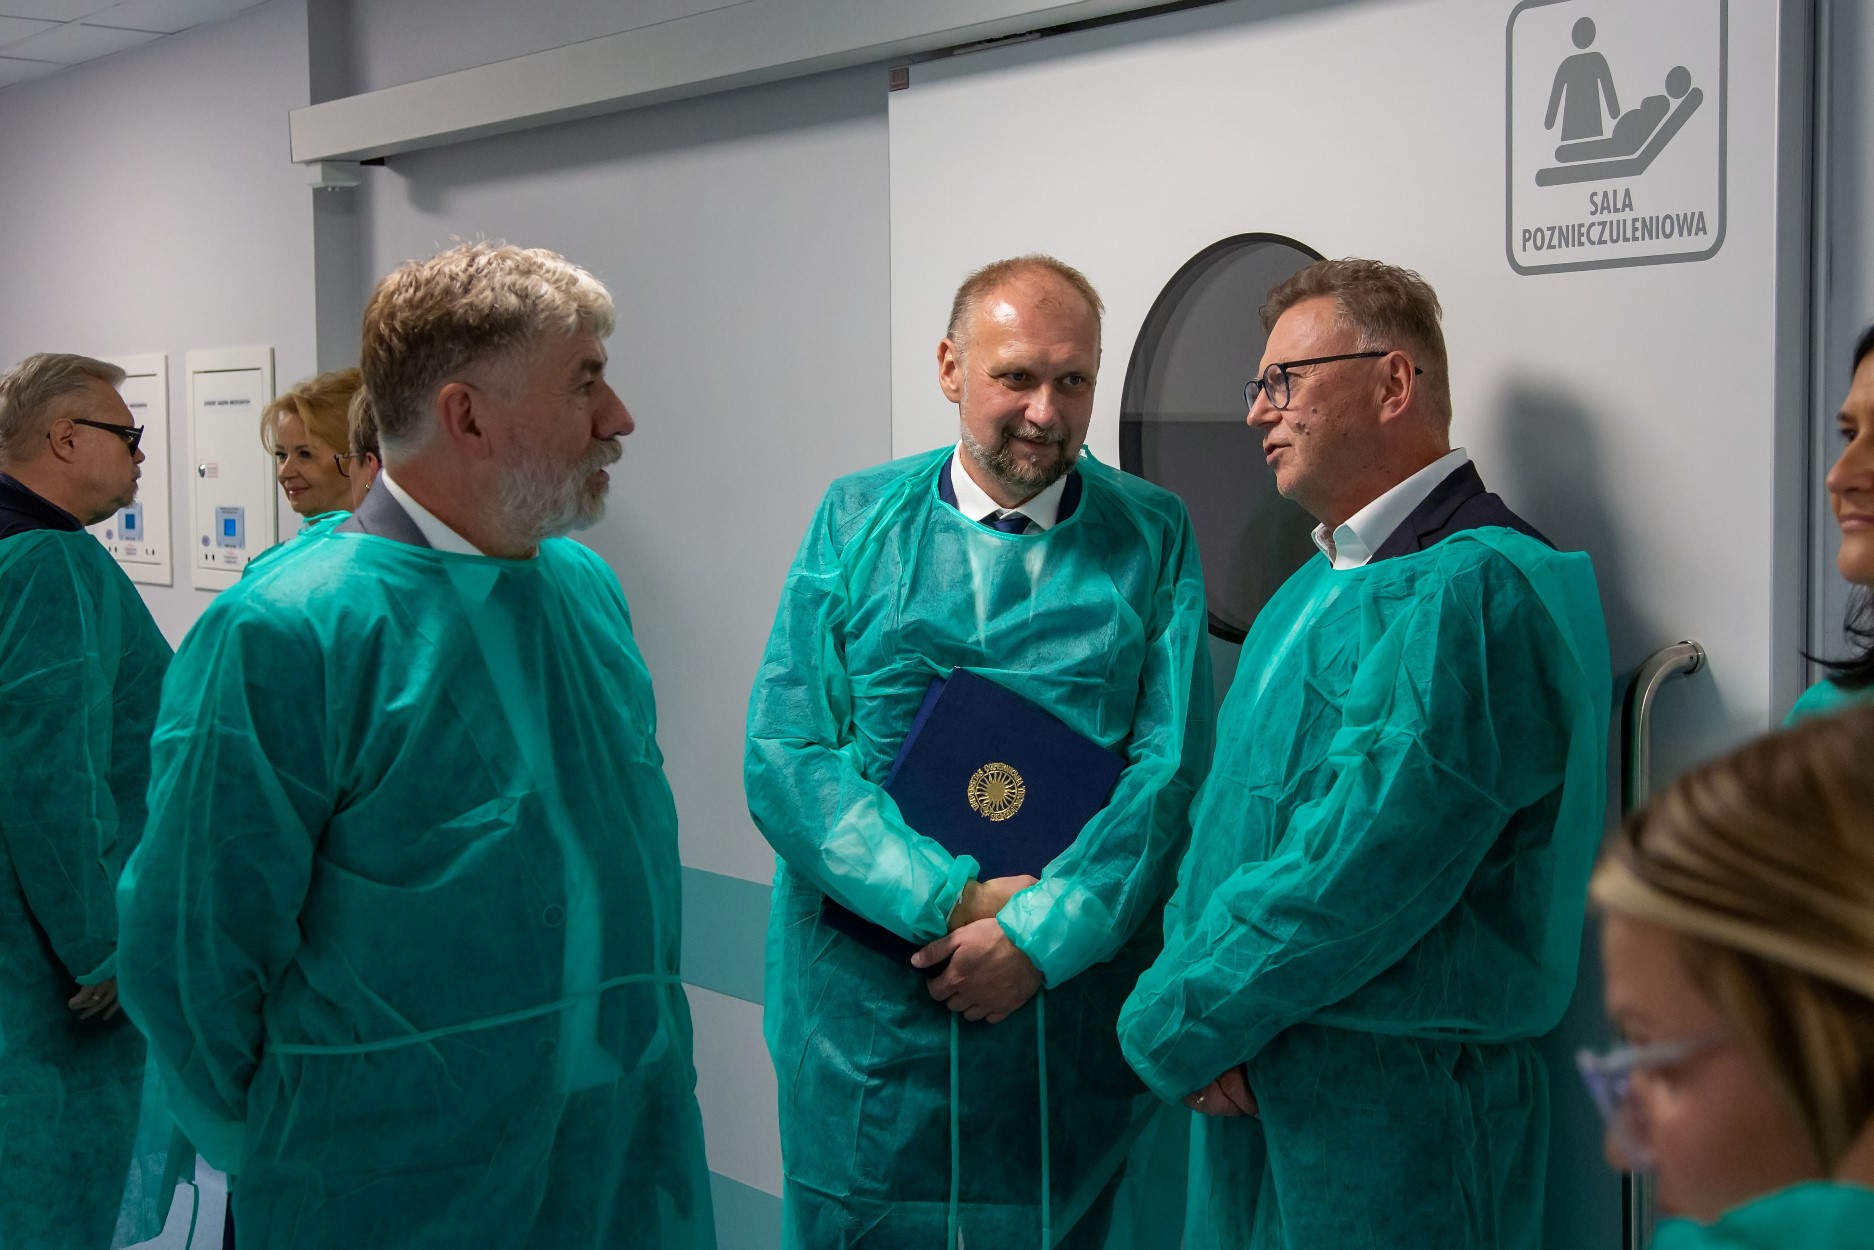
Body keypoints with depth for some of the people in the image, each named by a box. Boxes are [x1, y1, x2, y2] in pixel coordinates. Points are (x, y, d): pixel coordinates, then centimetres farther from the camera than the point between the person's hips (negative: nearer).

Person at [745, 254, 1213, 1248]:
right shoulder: (856, 523, 0)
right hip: (870, 1003, 0)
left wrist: (1041, 931, -16)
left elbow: (1172, 765, -6)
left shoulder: (1151, 535, 0)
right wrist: (951, 899, -17)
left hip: (1073, 998, 0)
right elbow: (783, 758, -6)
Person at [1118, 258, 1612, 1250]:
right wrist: (1192, 1015, -5)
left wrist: (1178, 1019, -14)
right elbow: (1225, 813, 11)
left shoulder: (1474, 590, -18)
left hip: (1391, 1110, -8)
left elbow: (1359, 866, -25)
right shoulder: (1316, 584, 14)